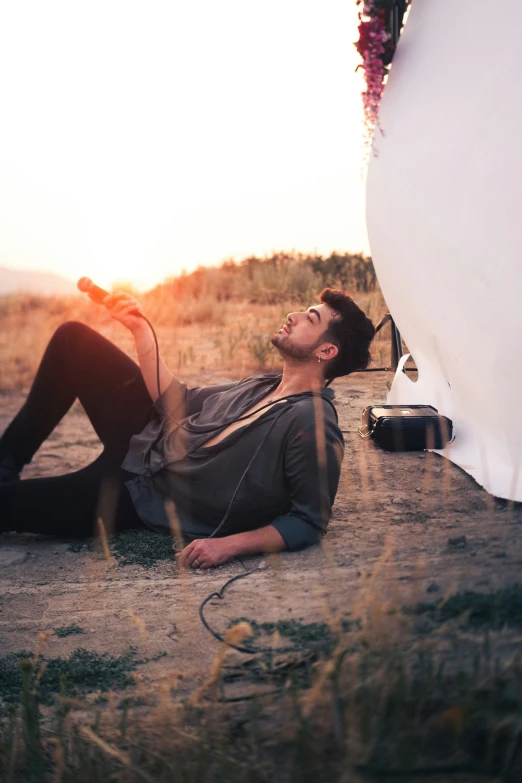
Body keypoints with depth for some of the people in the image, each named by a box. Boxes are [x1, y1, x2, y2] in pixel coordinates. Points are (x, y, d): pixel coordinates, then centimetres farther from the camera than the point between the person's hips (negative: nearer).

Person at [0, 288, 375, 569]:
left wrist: (228, 544, -30)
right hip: (151, 440, 8)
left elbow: (309, 522, -21)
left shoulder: (312, 423, -24)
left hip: (141, 496, -8)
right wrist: (141, 329, 3)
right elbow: (178, 402, 4)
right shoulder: (266, 386, 2)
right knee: (73, 337, 7)